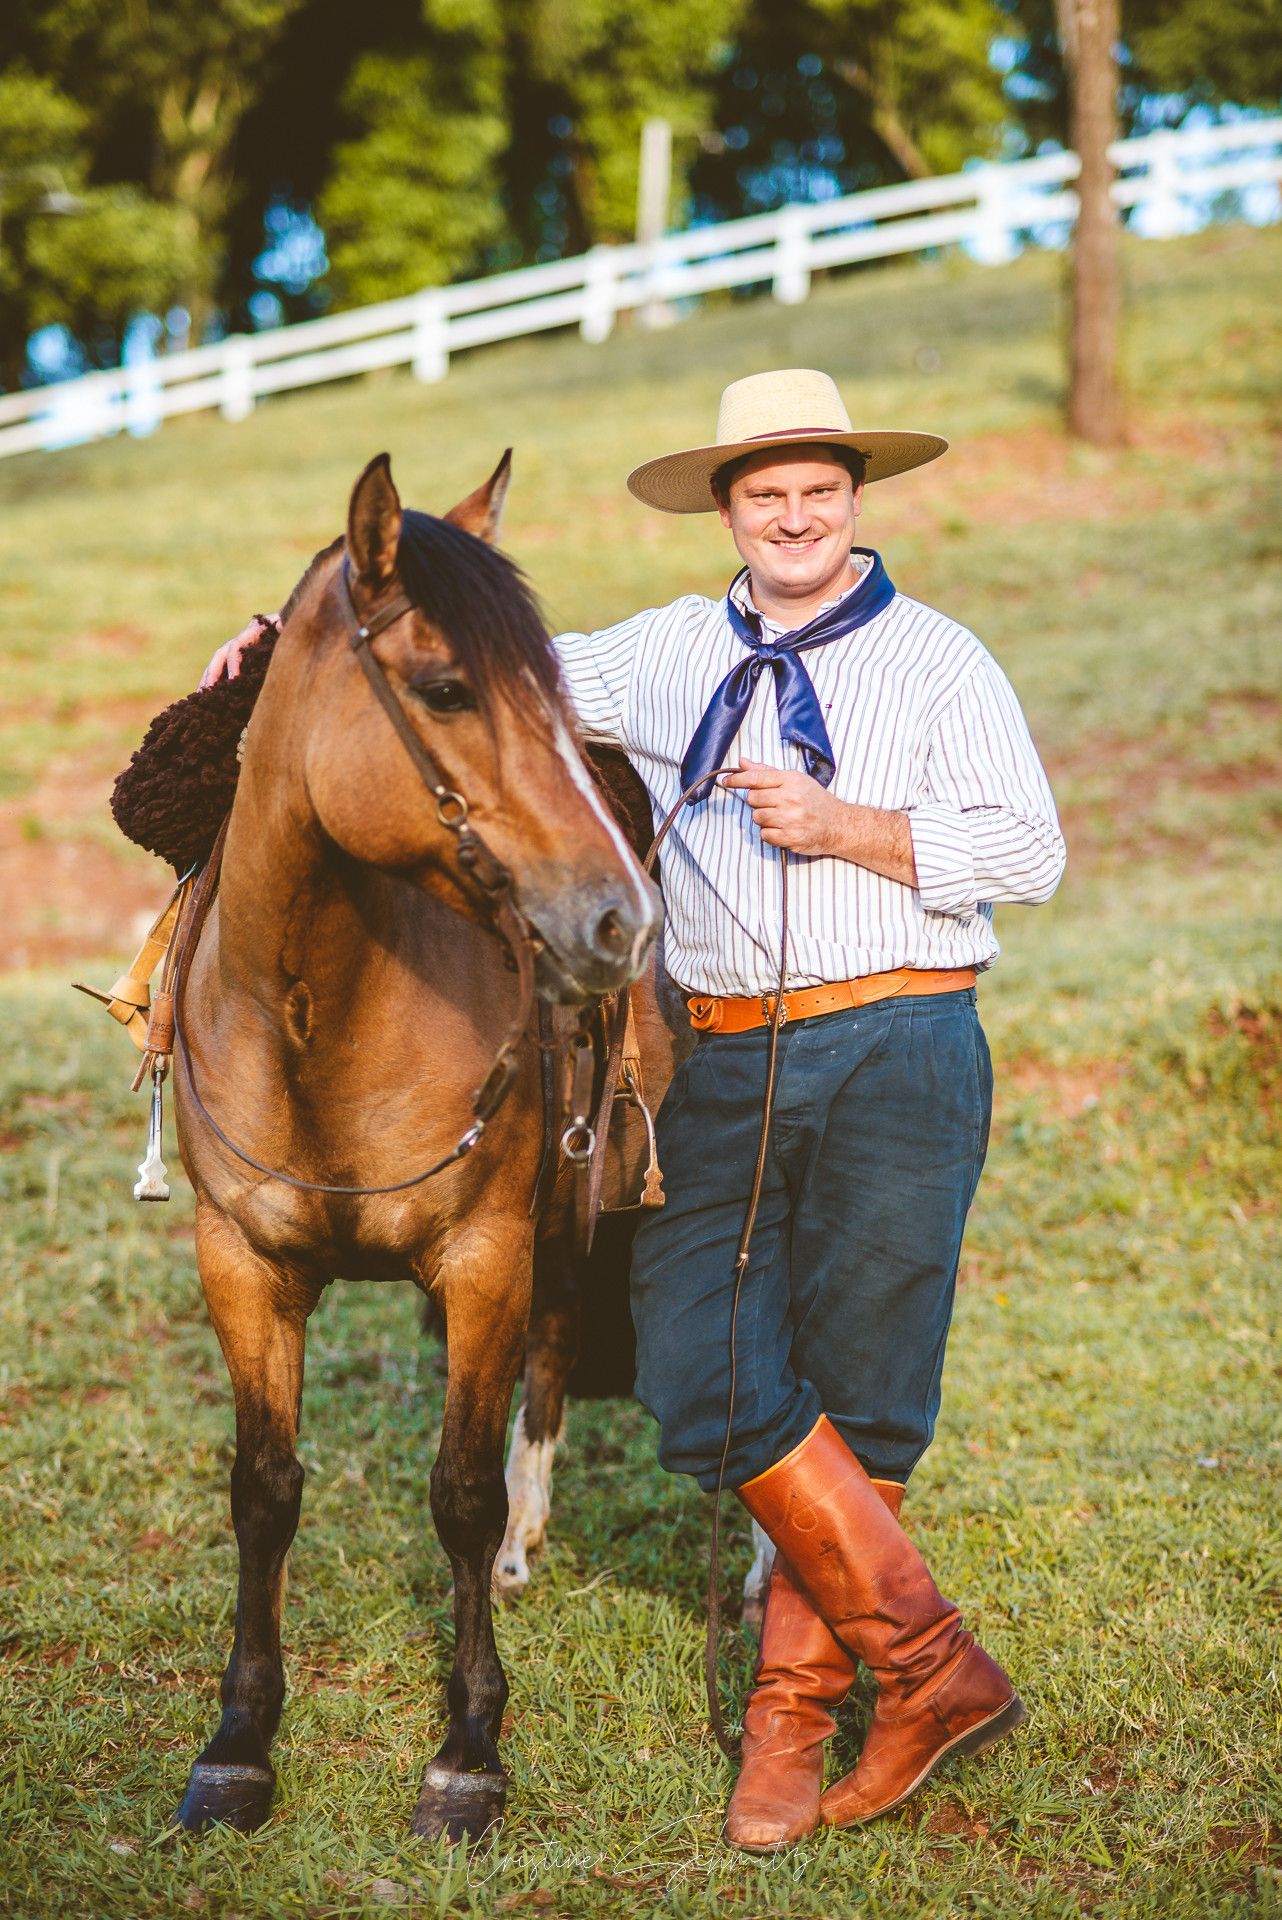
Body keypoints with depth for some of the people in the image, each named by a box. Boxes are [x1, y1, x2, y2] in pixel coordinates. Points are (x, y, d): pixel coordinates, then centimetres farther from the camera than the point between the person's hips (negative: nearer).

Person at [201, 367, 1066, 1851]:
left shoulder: (940, 662, 4)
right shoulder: (668, 657, 14)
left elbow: (1029, 850, -3)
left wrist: (842, 827, -13)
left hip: (893, 1057, -3)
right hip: (719, 1062, 4)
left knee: (855, 1394, 0)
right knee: (707, 1387, -6)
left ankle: (794, 1702, 16)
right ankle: (933, 1674, 4)